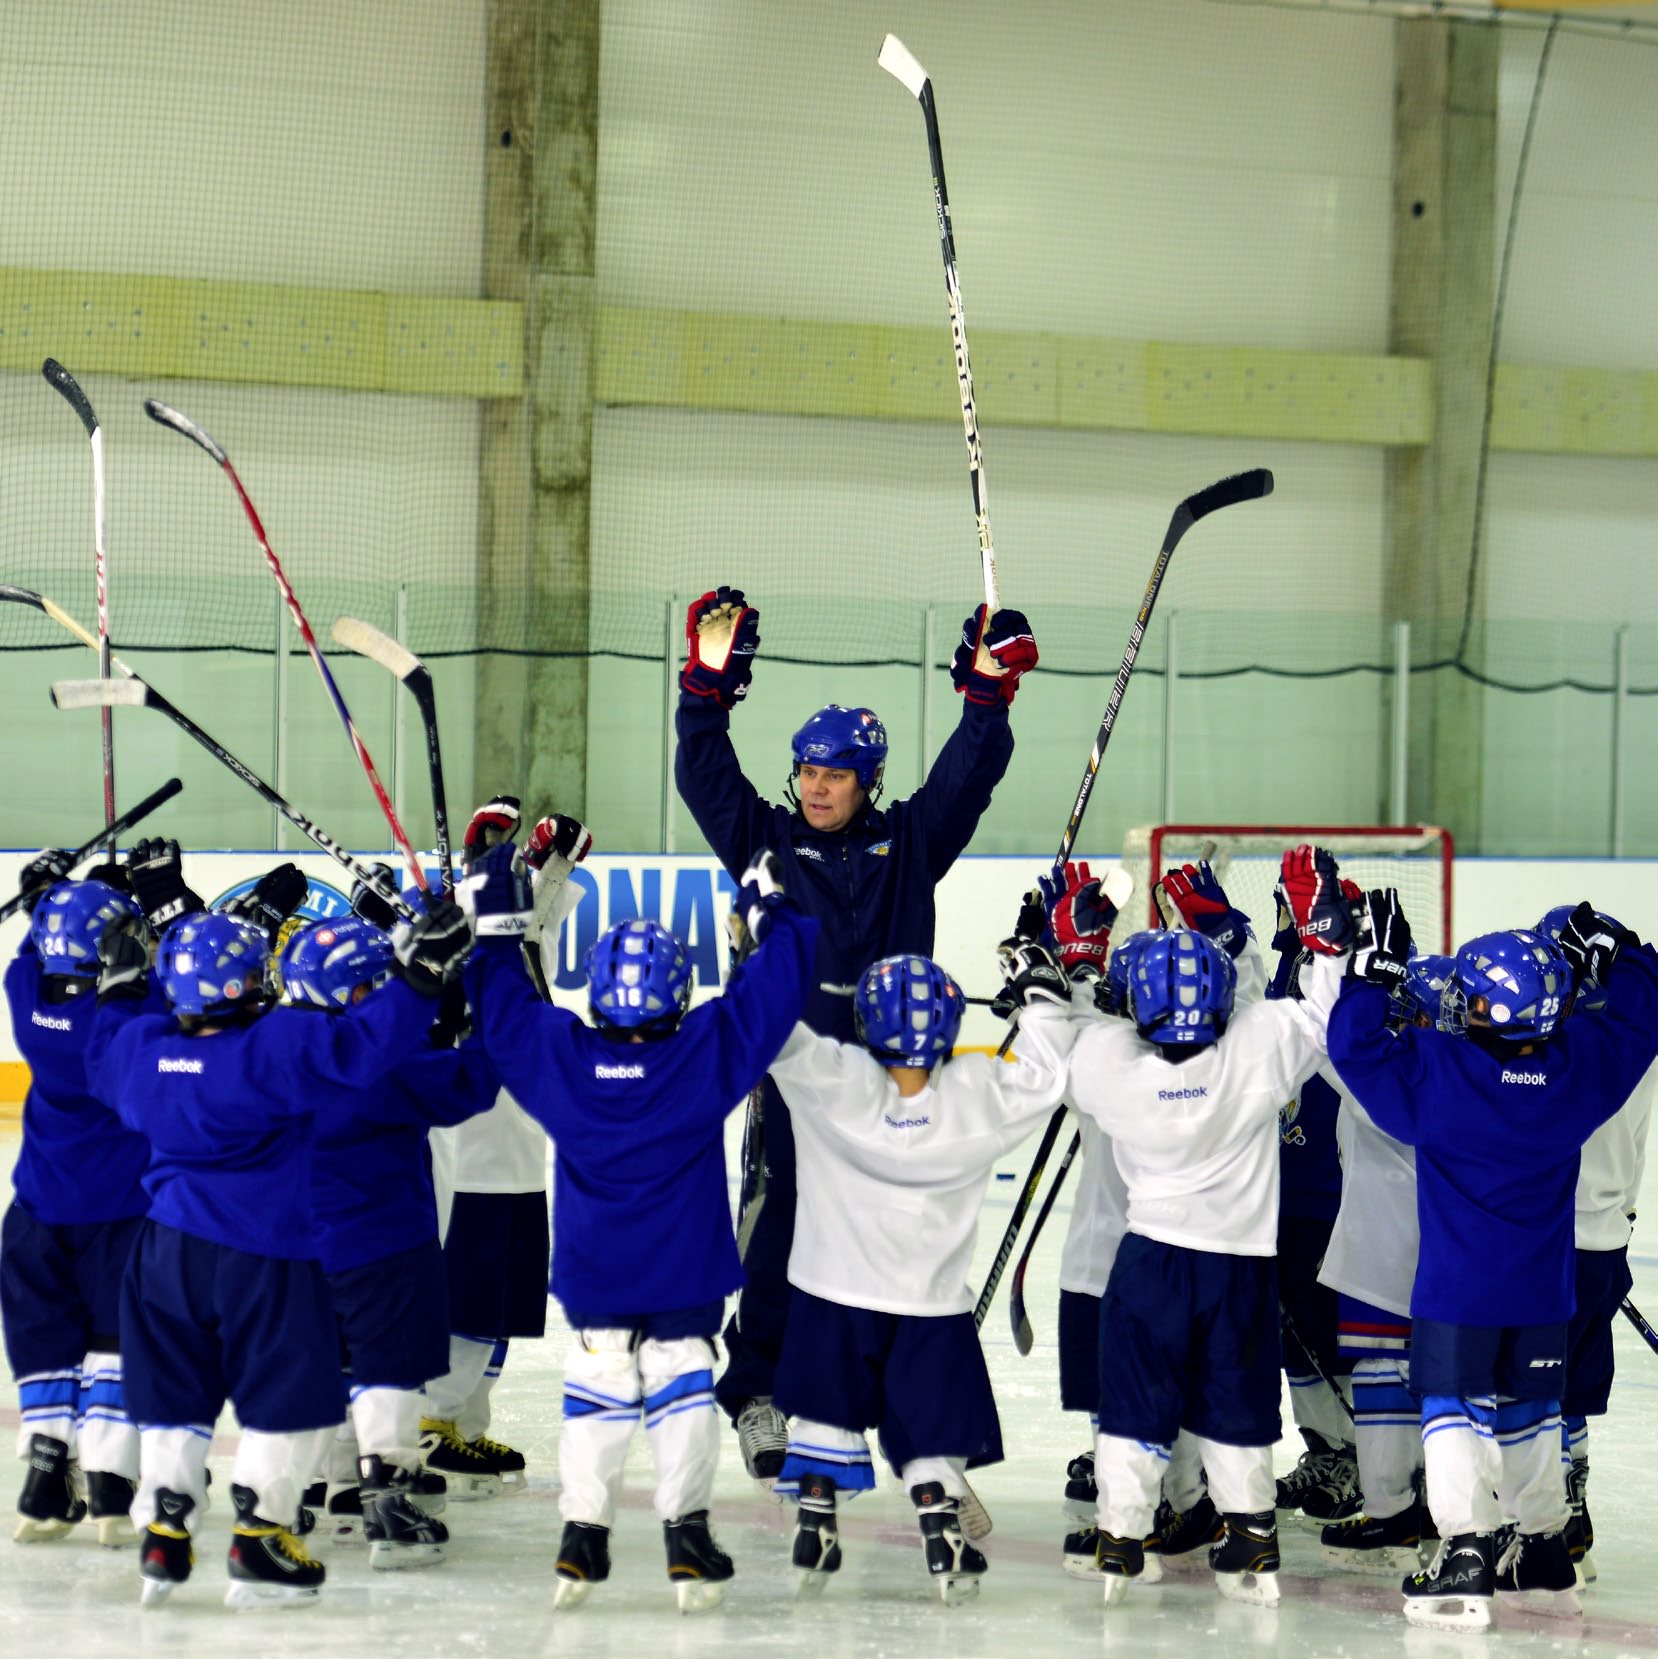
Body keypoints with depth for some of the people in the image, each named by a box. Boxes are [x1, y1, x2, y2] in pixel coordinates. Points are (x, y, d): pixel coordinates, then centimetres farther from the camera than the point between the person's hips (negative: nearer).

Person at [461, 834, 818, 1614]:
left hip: (591, 1278, 2)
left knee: (596, 1397, 12)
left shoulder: (556, 1054, -12)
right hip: (686, 1280, -2)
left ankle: (582, 1535, 10)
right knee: (682, 1392, 7)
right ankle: (687, 1536, 2)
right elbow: (771, 991, -6)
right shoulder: (707, 1053, -16)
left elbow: (500, 1005, 3)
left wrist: (496, 911, 12)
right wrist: (770, 907, 8)